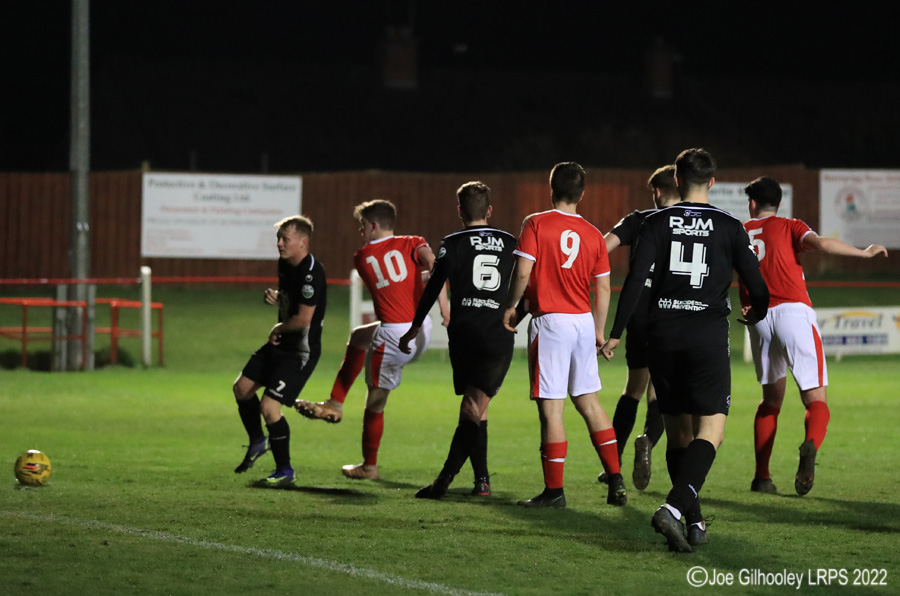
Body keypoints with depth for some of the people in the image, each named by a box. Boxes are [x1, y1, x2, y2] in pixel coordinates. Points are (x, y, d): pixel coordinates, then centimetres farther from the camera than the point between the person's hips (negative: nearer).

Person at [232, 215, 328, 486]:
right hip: (280, 344, 10)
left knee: (269, 407, -15)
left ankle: (285, 471, 1)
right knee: (242, 388, 15)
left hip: (301, 351, -10)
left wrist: (278, 329, -9)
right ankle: (258, 441, 38)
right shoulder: (285, 264, 5)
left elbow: (303, 319, -28)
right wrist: (275, 297, 0)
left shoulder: (310, 273, -25)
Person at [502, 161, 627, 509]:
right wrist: (599, 330, 20)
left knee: (551, 408, -2)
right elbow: (603, 288, 9)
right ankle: (616, 482, 13)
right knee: (589, 402, 14)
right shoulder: (592, 234, 6)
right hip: (584, 321, 5)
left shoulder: (536, 224, -7)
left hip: (550, 322, -5)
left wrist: (510, 307, 2)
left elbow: (523, 272, -14)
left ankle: (554, 490, -1)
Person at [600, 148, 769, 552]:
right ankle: (673, 509, -26)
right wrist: (756, 311, 27)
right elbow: (756, 283, 4)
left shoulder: (657, 223, 3)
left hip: (663, 336, 2)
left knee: (678, 432, 12)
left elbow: (636, 278, -6)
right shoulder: (729, 227, 2)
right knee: (710, 431, -5)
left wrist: (616, 333, -1)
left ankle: (694, 522, 12)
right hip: (708, 334, -2)